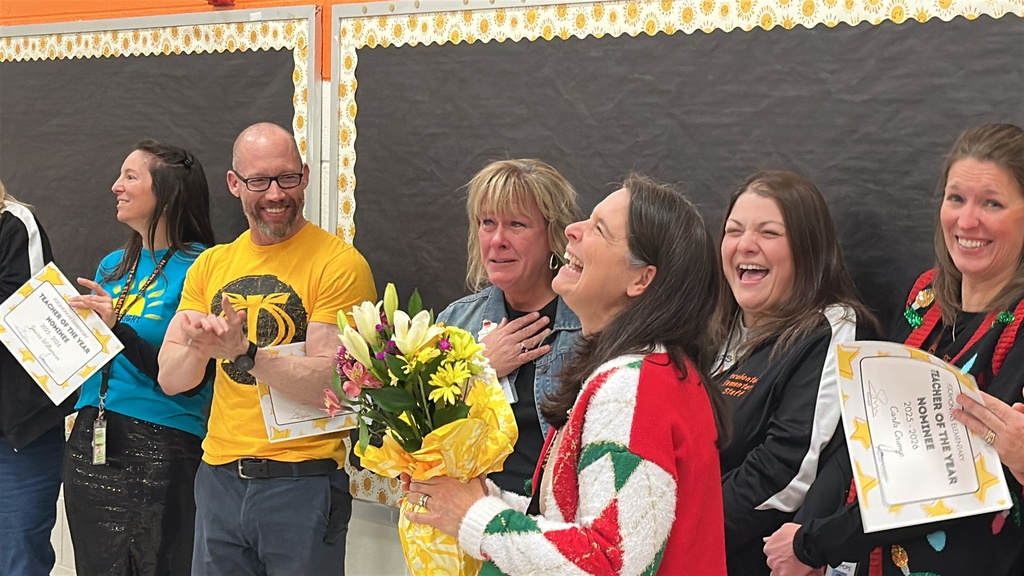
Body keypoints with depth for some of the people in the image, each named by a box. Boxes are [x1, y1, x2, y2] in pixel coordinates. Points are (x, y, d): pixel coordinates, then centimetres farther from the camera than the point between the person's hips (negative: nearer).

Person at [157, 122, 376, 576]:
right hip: (218, 477, 5)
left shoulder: (339, 263, -9)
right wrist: (200, 347, -19)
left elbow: (330, 384, -17)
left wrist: (244, 353, -30)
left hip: (301, 482, -5)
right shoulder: (210, 265, 8)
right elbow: (171, 380, 3)